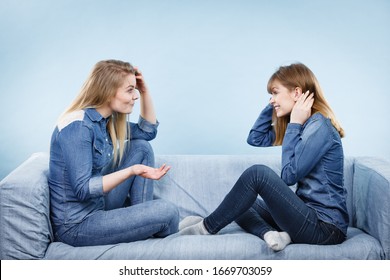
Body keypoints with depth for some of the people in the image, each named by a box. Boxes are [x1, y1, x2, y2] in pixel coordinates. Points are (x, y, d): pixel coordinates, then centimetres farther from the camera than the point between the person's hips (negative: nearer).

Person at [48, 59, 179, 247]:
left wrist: (145, 92, 4)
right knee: (167, 211, -20)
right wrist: (132, 171, -35)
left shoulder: (106, 121, 3)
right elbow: (82, 189, -26)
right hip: (76, 224, -9)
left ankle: (142, 219, 5)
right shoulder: (78, 126, -23)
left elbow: (148, 131, 17)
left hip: (98, 205, 9)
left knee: (141, 147, 7)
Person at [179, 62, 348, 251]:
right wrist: (273, 104, 7)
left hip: (326, 227, -10)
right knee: (238, 205, 12)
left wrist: (294, 124, -12)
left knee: (258, 173, -21)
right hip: (311, 215, 10)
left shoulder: (319, 126, -14)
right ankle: (271, 233, -16)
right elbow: (255, 139, 16)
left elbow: (289, 175, -16)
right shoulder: (303, 124, 13)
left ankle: (208, 226, -6)